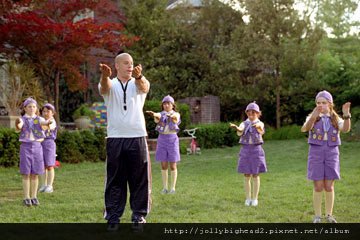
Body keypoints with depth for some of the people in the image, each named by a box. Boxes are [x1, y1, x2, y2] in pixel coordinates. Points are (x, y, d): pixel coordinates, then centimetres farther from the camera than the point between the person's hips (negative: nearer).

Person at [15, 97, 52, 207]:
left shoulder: (39, 119, 5)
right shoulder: (22, 119, 1)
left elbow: (44, 123, -18)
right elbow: (19, 127, -21)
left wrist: (48, 123, -43)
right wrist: (17, 124, -46)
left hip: (37, 147, 2)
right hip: (25, 147, -2)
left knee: (35, 174, 5)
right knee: (26, 174, -1)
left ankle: (34, 197, 13)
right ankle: (26, 198, 5)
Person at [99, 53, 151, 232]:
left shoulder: (138, 84, 8)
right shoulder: (110, 85, 6)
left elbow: (145, 87, -18)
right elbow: (104, 87, -19)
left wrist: (139, 76, -43)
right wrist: (105, 75, -45)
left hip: (137, 138, 1)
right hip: (115, 138, 0)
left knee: (139, 179, 3)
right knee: (115, 180, 4)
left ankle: (139, 216, 13)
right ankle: (113, 217, 11)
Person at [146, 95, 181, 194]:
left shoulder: (176, 114, 1)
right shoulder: (160, 114, 5)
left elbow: (175, 118, -25)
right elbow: (157, 117, -20)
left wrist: (172, 116, -51)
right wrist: (152, 114, -46)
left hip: (172, 140, -2)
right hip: (162, 140, 2)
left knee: (172, 166, -1)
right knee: (164, 165, 2)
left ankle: (172, 188, 7)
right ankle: (165, 188, 10)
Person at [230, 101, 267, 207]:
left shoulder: (260, 124, 1)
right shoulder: (244, 124, 6)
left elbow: (261, 131, -25)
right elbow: (240, 132, -17)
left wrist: (258, 127, -50)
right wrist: (236, 127, -42)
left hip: (256, 150, -2)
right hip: (245, 150, 2)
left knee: (255, 175, 2)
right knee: (247, 176, 5)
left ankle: (255, 199, 10)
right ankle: (248, 198, 13)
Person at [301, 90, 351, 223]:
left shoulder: (335, 119, 5)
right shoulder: (313, 118, 0)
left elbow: (346, 129, -15)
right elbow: (304, 128, -22)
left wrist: (346, 115, -33)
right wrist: (313, 116, -39)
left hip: (332, 152, 2)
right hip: (316, 152, -2)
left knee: (329, 186, 5)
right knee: (318, 186, 0)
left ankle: (329, 215, 17)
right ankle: (317, 216, 11)